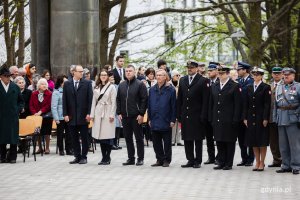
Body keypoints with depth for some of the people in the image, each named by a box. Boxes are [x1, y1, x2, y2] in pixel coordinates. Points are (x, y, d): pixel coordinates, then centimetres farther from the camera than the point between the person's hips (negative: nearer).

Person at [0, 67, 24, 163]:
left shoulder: (15, 87, 8)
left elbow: (21, 101, 15)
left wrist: (19, 109, 2)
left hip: (13, 116, 1)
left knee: (13, 137, 1)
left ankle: (12, 157, 7)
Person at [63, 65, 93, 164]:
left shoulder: (87, 83, 1)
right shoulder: (67, 84, 6)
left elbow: (90, 99, -2)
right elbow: (64, 100, 5)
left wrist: (89, 113, -8)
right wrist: (65, 114, -2)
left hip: (83, 115, -2)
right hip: (72, 116, 2)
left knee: (84, 137, 2)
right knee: (74, 138, 6)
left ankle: (84, 157, 10)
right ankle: (77, 156, 14)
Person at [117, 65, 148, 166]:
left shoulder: (140, 84, -4)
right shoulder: (121, 85, 12)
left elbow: (144, 99, -8)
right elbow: (118, 100, 16)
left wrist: (141, 114, -13)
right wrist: (119, 113, 6)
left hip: (136, 116, -5)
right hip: (125, 116, 5)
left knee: (139, 138, 1)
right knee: (128, 138, 8)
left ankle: (140, 158, 7)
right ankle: (131, 158, 15)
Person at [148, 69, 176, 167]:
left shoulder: (170, 90, -5)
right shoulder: (152, 90, 9)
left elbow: (173, 106, -5)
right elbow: (149, 105, 13)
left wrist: (173, 120, -9)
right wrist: (150, 119, 9)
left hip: (166, 121, -4)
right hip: (155, 121, 4)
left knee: (167, 142, 3)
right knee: (156, 142, 8)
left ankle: (166, 160, 11)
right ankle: (159, 159, 17)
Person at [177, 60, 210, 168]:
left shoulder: (203, 81, -4)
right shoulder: (182, 80, 12)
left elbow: (205, 100, -7)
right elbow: (179, 99, 13)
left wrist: (203, 116, -13)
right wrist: (179, 115, 7)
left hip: (197, 116, -5)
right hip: (185, 115, 5)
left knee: (198, 139, 2)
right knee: (187, 139, 7)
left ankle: (198, 161, 9)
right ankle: (190, 160, 15)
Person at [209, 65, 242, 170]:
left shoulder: (235, 86, -3)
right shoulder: (214, 86, 14)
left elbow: (238, 105, -6)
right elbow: (211, 104, 16)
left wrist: (235, 120, -12)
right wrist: (211, 118, 9)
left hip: (229, 121, -5)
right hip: (217, 120, 5)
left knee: (230, 142, 0)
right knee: (219, 142, 8)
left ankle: (229, 163, 6)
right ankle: (221, 162, 15)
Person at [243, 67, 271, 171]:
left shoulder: (266, 87, -3)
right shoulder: (249, 88, 11)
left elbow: (267, 104, -8)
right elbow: (246, 104, 11)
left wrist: (265, 119, -14)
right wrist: (245, 118, 4)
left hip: (261, 118, -5)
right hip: (251, 118, 5)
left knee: (262, 142, 0)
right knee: (253, 142, 7)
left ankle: (262, 163, 8)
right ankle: (257, 163, 15)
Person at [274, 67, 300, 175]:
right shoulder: (279, 87, 14)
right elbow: (275, 103, 15)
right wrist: (275, 118, 9)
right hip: (281, 120, 5)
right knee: (283, 145, 9)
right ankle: (286, 165, 17)